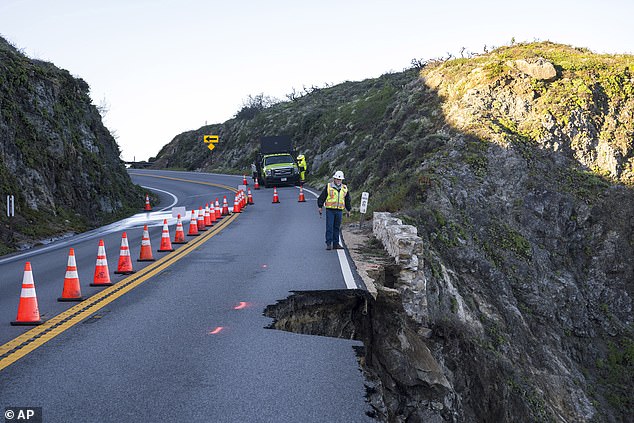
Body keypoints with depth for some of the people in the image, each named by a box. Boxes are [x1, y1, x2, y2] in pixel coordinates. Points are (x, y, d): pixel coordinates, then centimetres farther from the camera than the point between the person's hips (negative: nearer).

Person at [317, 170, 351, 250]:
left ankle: (336, 244, 11)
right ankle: (328, 244, -4)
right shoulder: (328, 187, 1)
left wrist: (348, 210, 20)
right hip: (330, 210, -3)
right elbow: (322, 197, 3)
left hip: (339, 211, 3)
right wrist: (320, 207, 0)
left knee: (337, 228, 6)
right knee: (329, 227, -6)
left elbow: (347, 200, 20)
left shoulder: (345, 189, 11)